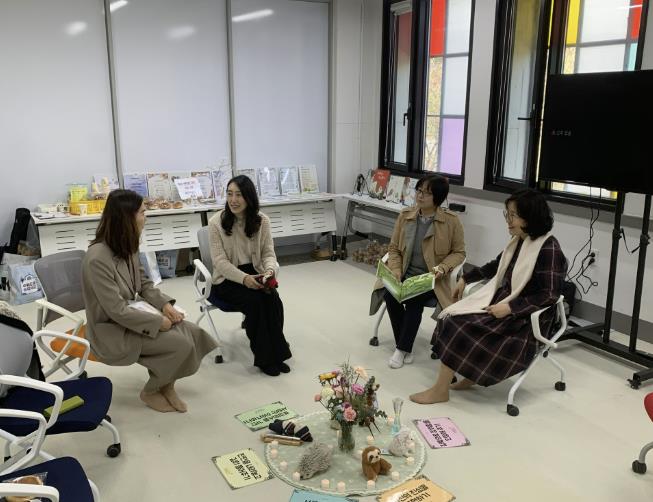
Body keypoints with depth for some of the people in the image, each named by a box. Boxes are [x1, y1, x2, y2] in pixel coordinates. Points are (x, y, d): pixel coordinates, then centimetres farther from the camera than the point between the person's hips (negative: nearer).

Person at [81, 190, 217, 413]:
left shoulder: (127, 247, 0)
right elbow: (117, 311, -26)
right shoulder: (97, 259, -27)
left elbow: (145, 284, 11)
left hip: (133, 316, 8)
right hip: (112, 330, -8)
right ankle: (151, 391, 5)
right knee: (180, 343, -19)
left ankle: (166, 384, 12)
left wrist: (165, 304, -6)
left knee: (193, 333, -8)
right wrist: (158, 322, -20)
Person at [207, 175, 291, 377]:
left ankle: (276, 354, -12)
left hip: (254, 274, 3)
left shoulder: (262, 220, -2)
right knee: (255, 302, -29)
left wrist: (270, 270, -23)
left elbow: (268, 253, 0)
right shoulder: (216, 222, -11)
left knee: (273, 300, -26)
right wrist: (244, 278, -28)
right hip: (227, 279, -3)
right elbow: (220, 261, -14)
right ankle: (265, 358, -14)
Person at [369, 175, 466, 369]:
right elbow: (393, 248, 8)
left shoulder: (451, 221, -6)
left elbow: (459, 252, 3)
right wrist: (396, 270, -10)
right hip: (405, 274, 3)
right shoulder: (405, 216, 3)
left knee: (414, 300, -31)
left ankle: (402, 349, -13)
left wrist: (443, 267, -15)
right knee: (390, 294, -27)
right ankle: (406, 348, -11)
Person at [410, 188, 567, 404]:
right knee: (453, 318, -7)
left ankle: (440, 391, -8)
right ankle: (470, 374, 2)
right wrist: (465, 279, 21)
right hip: (503, 299, 8)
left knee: (458, 326, -18)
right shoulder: (519, 241, 7)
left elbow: (549, 295, -21)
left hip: (524, 319, -8)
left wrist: (509, 308, -25)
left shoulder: (548, 249, -18)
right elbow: (496, 266, 23)